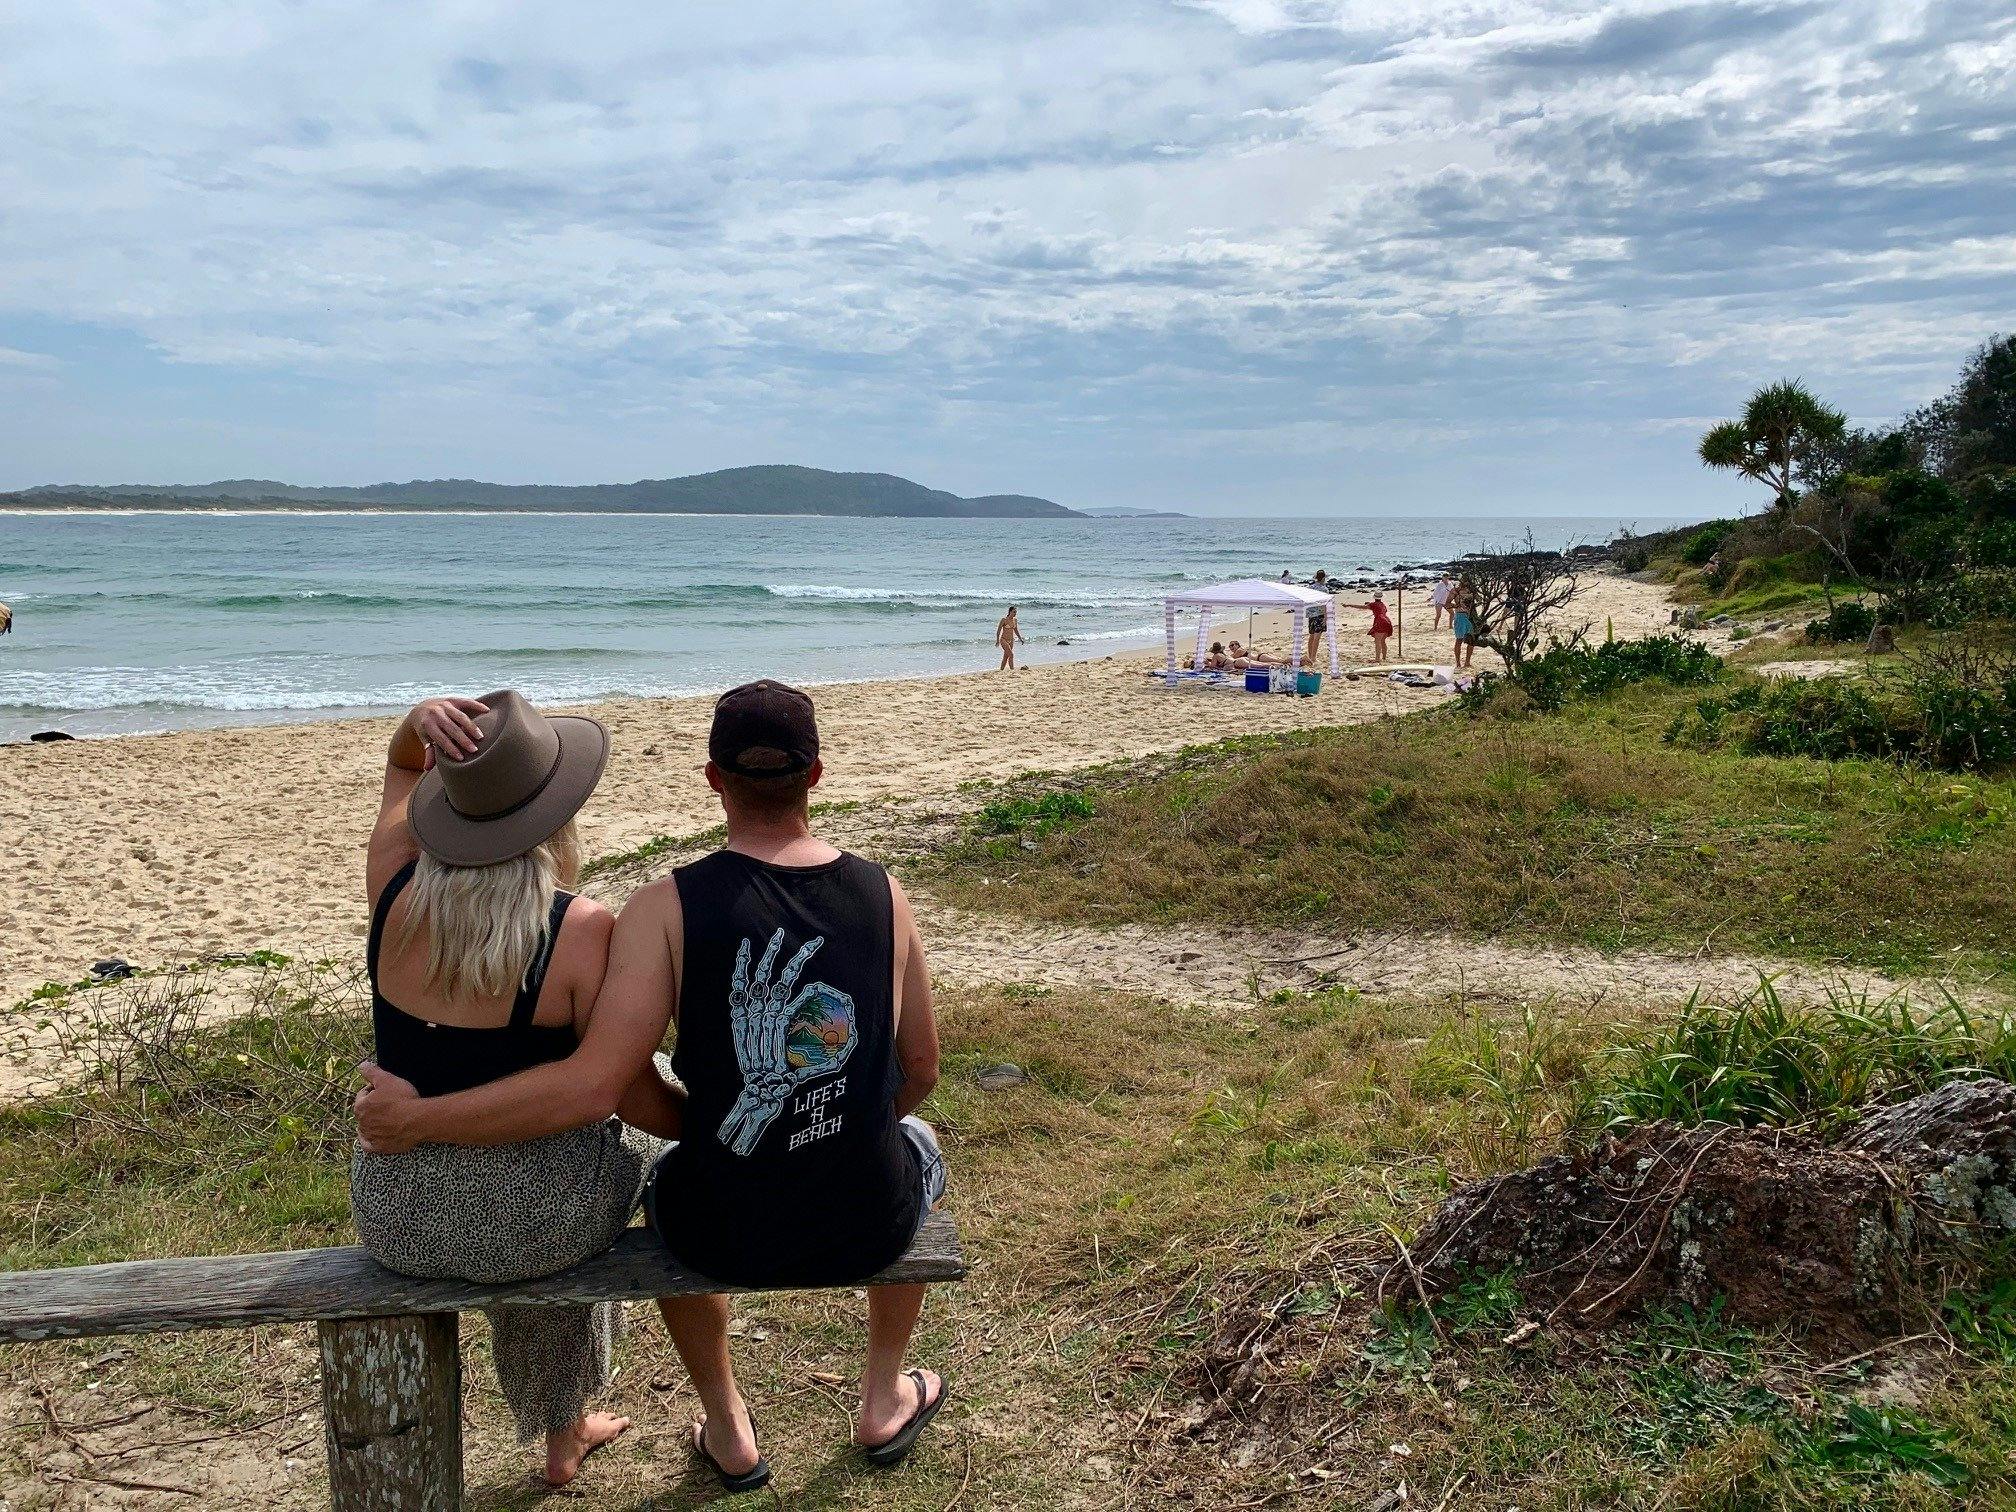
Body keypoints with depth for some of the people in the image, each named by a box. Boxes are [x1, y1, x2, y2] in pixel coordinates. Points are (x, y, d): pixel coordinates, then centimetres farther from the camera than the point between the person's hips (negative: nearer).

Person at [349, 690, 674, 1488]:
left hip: (392, 1214, 4)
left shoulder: (395, 889, -8)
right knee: (632, 1149, 32)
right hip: (529, 1217, -4)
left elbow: (399, 764, 11)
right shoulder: (584, 930, -21)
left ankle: (563, 1431, 53)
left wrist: (424, 721, -12)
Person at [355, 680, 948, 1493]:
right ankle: (885, 1402, 46)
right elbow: (918, 1074, 3)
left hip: (726, 1235, -1)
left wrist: (416, 1119, -12)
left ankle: (728, 1431, 47)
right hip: (871, 1225, 1)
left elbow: (594, 1085, -23)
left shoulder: (668, 908, -16)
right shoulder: (884, 896, -7)